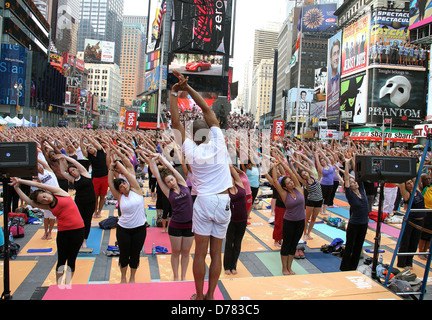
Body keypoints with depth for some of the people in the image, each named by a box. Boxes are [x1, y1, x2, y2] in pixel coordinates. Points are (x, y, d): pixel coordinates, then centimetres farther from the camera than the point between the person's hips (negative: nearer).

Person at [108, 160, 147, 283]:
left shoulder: (136, 190, -3)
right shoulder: (119, 197, 1)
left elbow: (127, 173, -5)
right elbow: (110, 183, -5)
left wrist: (117, 163, 4)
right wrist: (111, 168, -1)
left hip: (140, 228, -1)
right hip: (123, 229, 1)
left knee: (135, 254, 9)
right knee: (124, 254, 9)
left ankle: (132, 278, 30)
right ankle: (123, 277, 32)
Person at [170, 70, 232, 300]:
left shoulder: (191, 151, -5)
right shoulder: (218, 143, -3)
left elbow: (176, 123, 1)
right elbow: (207, 110, 2)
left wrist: (174, 93, 5)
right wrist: (187, 87, 5)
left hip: (204, 201, -1)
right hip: (223, 202, 2)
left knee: (200, 253, 7)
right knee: (216, 253, 9)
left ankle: (199, 296, 17)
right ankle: (210, 295, 20)